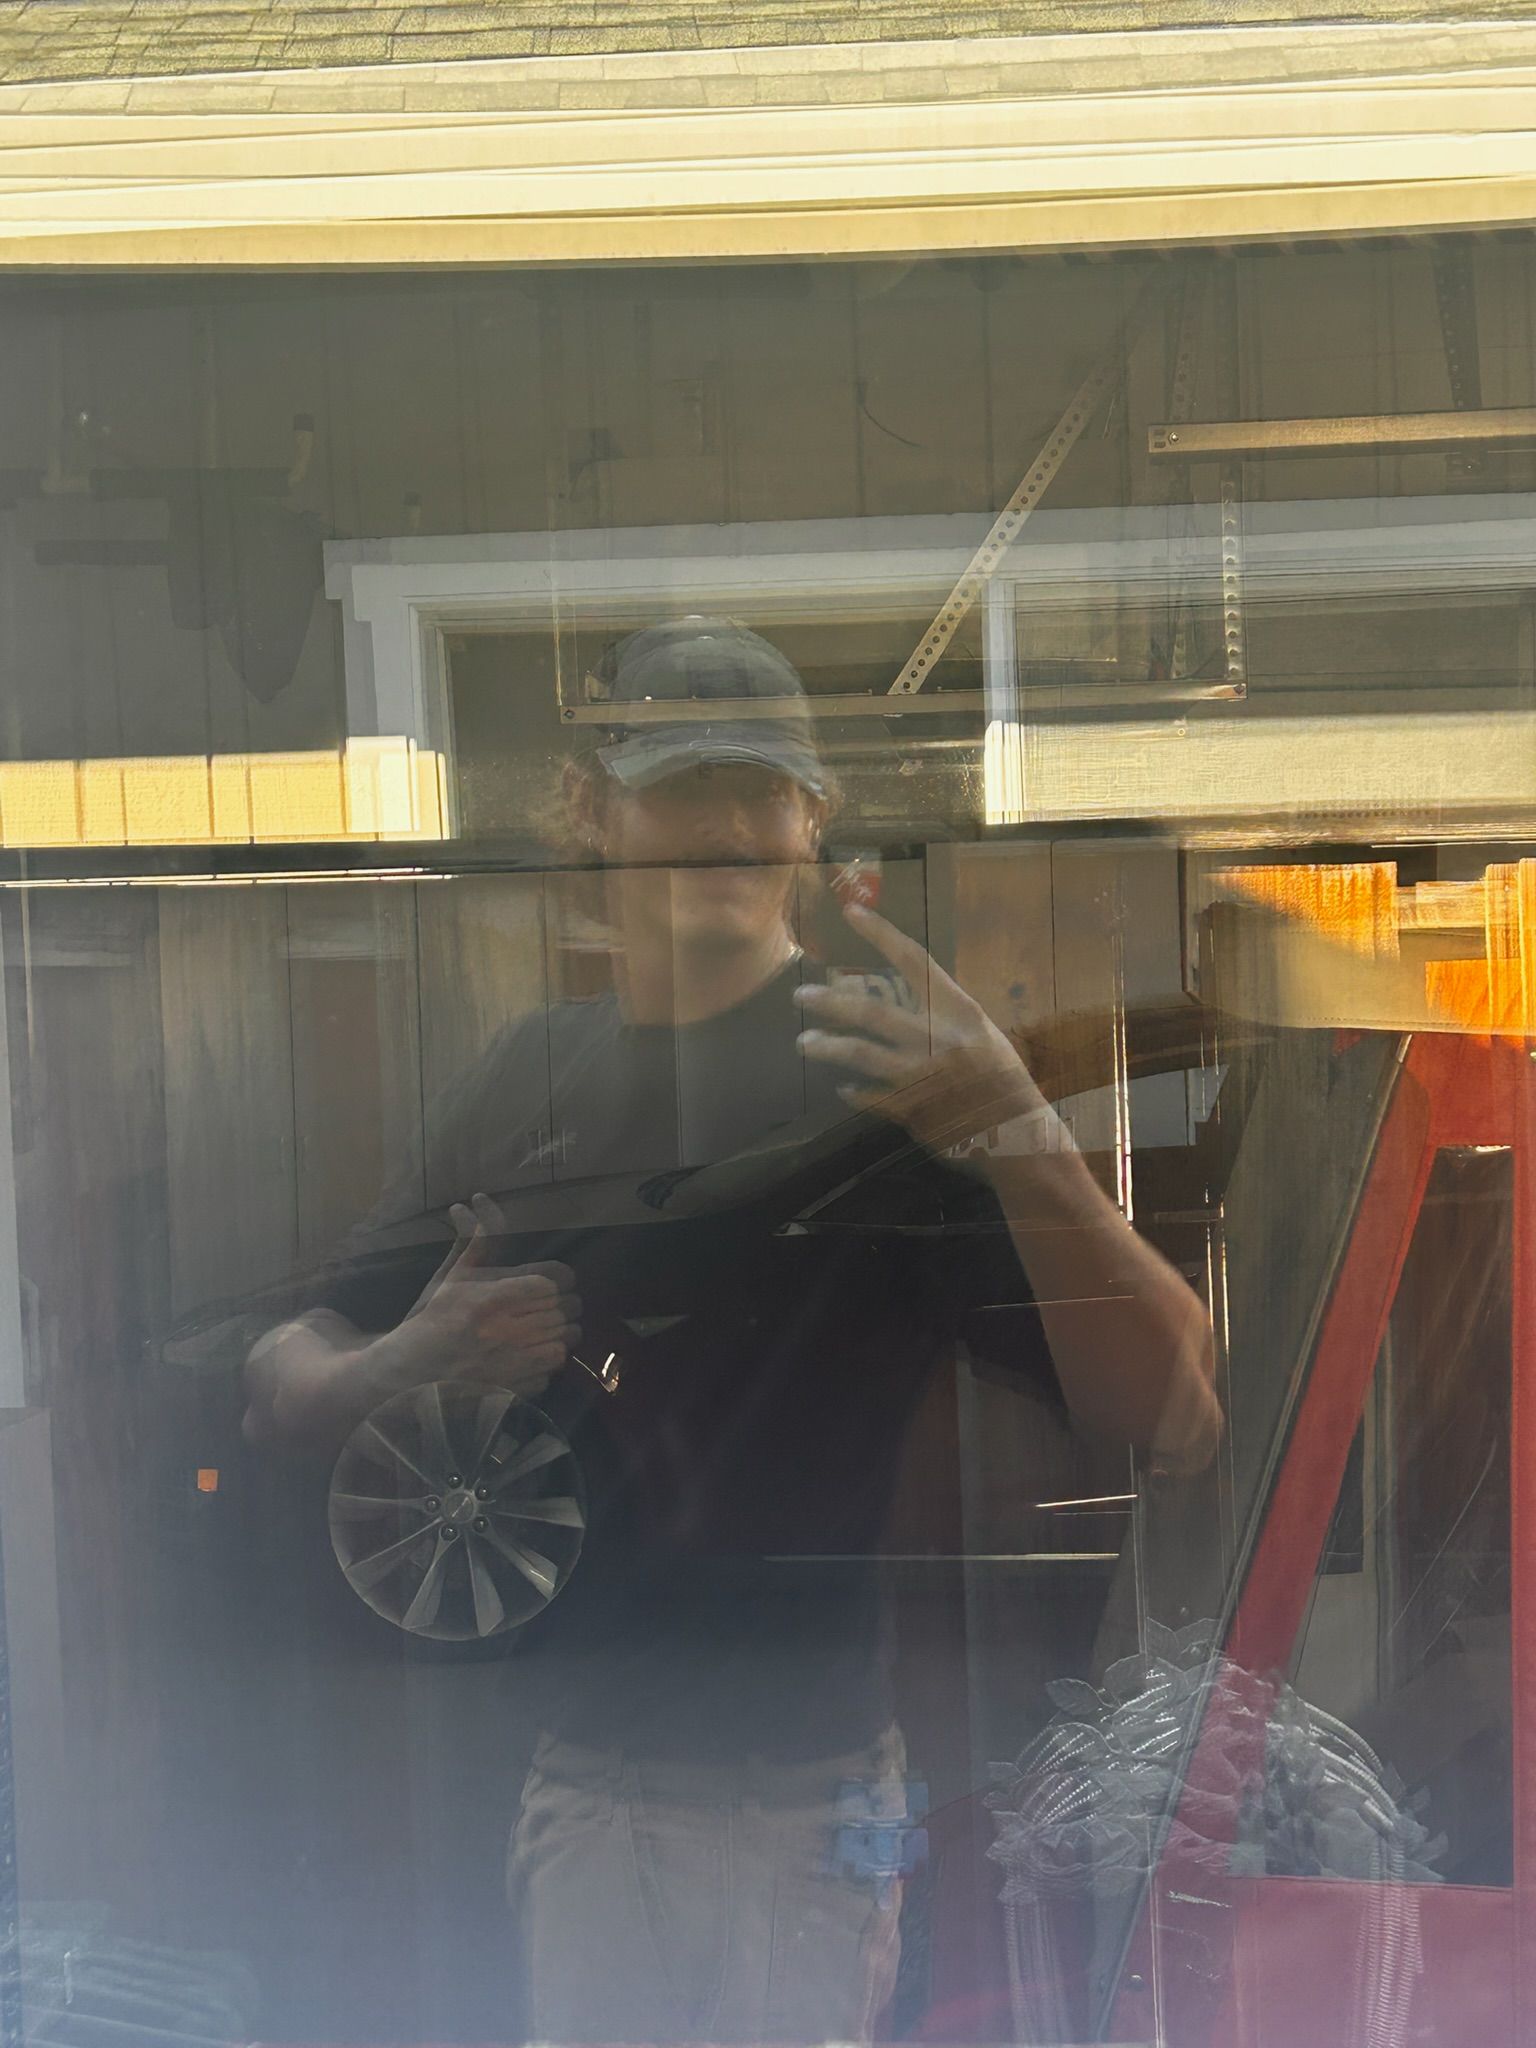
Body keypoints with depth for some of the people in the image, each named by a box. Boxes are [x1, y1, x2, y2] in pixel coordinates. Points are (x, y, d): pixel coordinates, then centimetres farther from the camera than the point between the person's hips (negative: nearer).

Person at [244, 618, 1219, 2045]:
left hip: (798, 1805, -4)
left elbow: (1175, 1418, -20)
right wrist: (399, 1367, -16)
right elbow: (280, 1385, 7)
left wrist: (1019, 1133, -35)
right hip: (575, 1776, 5)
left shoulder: (896, 1070, -10)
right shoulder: (530, 1073, 6)